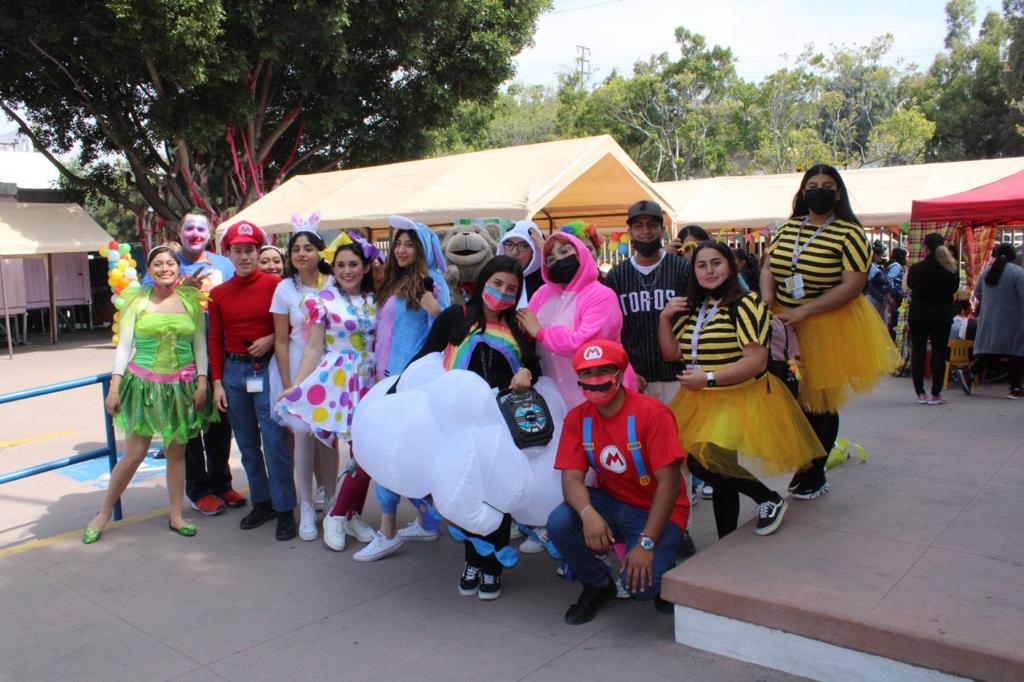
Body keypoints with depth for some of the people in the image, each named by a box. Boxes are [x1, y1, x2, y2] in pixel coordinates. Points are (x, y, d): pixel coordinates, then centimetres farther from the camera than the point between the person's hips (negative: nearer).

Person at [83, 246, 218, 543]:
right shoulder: (137, 300, 0)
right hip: (143, 384, -1)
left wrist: (202, 381, -2)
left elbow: (200, 344, 6)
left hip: (181, 385, 2)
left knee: (176, 452, 8)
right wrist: (115, 385, -4)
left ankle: (176, 516, 20)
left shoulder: (191, 300, 4)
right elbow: (124, 345, 1)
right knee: (135, 453, -1)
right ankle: (104, 513, 19)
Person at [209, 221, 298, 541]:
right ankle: (262, 502, 24)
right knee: (247, 443, 11)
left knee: (273, 441, -6)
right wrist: (217, 382, 5)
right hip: (233, 372, 4)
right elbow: (215, 340, 9)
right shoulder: (218, 293, 6)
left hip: (267, 368, -4)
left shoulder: (274, 285, -4)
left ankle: (285, 510, 4)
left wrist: (271, 339, -14)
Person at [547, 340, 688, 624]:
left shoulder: (652, 413, -19)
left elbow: (669, 483, -20)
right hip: (611, 504, 5)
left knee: (640, 584, -27)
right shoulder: (577, 418, -4)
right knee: (559, 523, -24)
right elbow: (572, 477, -11)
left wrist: (646, 543, -26)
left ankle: (662, 566, 12)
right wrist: (588, 513, -34)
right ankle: (598, 585, 5)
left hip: (656, 512, -4)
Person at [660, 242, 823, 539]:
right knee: (718, 473, 11)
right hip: (703, 403, 7)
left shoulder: (746, 303, -12)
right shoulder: (693, 309, 12)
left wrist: (708, 378, -23)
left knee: (703, 463, -22)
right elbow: (671, 354, 14)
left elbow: (757, 361, -20)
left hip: (741, 400, -7)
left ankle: (770, 498, 0)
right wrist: (665, 318, 0)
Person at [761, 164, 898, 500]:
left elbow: (854, 285, -17)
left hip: (828, 325, -4)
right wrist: (767, 302, -12)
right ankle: (803, 465, 30)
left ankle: (815, 475, 24)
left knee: (819, 400, 6)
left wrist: (803, 311, -22)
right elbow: (768, 269, 9)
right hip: (784, 325, 4)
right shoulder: (788, 227, 7)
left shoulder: (849, 232, -10)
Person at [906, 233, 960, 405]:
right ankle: (935, 394, 6)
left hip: (918, 315, -1)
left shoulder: (917, 268, -13)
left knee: (918, 352, 7)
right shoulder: (952, 268, -6)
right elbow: (954, 289, 8)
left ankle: (920, 393, 9)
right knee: (939, 353, 7)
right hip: (943, 315, 1)